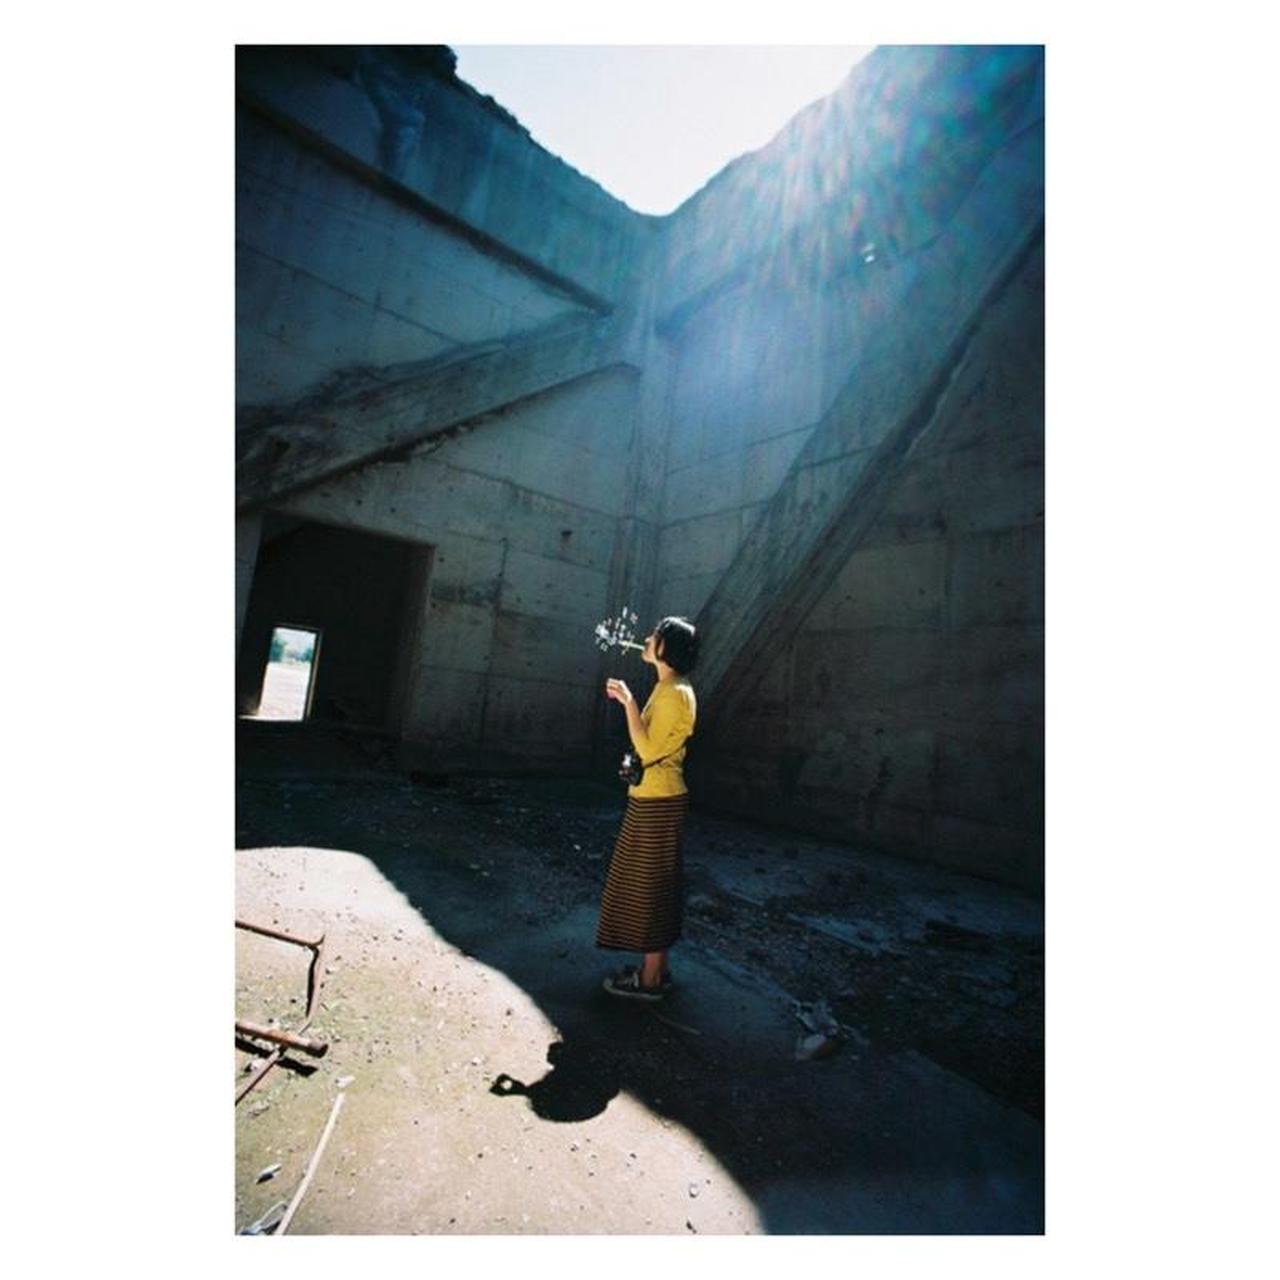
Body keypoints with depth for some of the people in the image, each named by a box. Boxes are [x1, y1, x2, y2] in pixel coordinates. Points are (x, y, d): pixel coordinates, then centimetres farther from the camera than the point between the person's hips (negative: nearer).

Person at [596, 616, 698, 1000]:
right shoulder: (668, 688, 12)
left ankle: (650, 979, 16)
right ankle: (655, 966, 31)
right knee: (653, 884, 17)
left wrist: (628, 702, -23)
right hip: (653, 799, 10)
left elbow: (649, 749, -24)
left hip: (658, 802, -10)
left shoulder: (675, 693, -19)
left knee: (649, 884, 2)